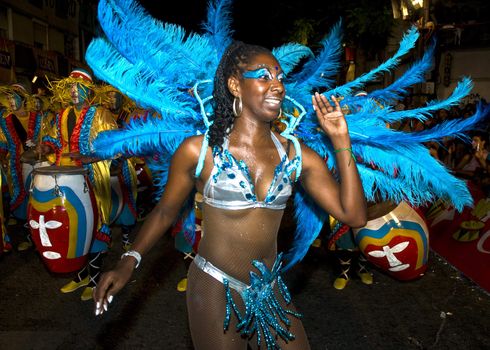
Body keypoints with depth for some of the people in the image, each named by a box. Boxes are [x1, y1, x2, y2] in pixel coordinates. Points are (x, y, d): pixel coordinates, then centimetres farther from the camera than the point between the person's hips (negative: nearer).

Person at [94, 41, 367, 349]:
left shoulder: (296, 156, -4)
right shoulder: (199, 150, -12)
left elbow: (354, 216, -8)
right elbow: (165, 212, -1)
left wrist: (341, 141, -12)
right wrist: (130, 261, -13)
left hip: (271, 291, 4)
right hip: (215, 290, -3)